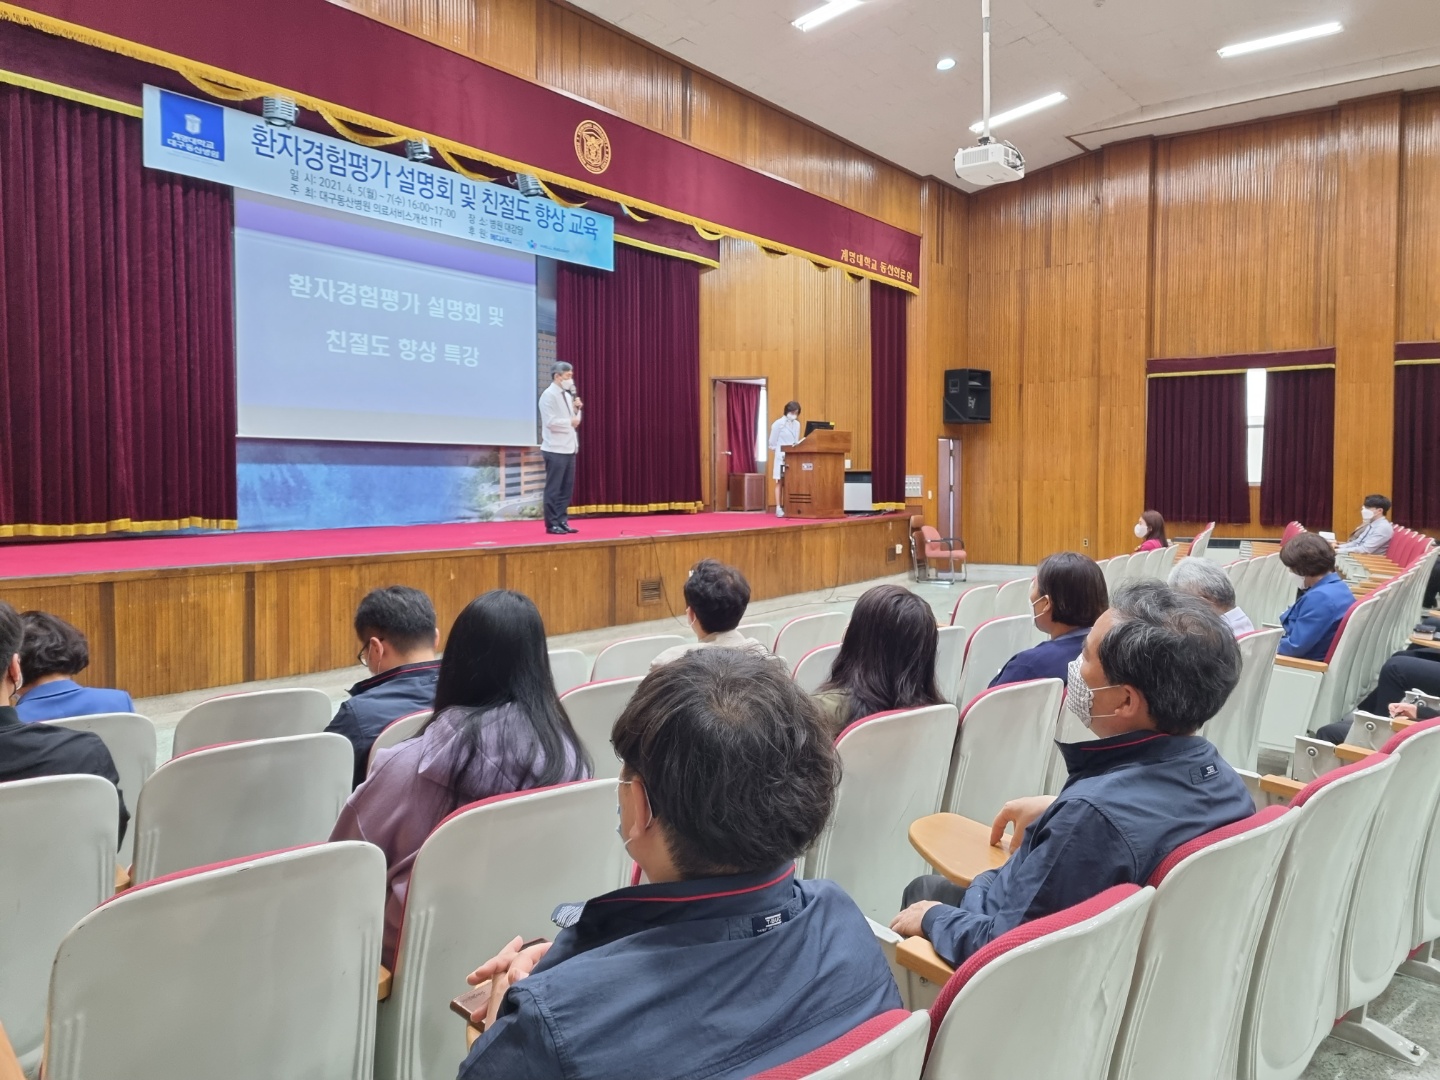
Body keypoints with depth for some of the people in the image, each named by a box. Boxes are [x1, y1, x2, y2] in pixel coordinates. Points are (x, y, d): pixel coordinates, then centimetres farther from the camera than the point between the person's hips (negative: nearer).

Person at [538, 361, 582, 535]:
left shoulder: (567, 395, 15)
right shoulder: (549, 395, -11)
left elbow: (574, 419, 18)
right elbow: (551, 422, -19)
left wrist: (577, 409, 1)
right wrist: (570, 422, -10)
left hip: (568, 448, 8)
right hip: (555, 449, -8)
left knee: (566, 488, 9)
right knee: (553, 489, -2)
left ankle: (562, 522, 16)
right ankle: (552, 524, 3)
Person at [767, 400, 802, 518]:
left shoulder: (797, 424, 11)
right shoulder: (778, 424, -6)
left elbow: (796, 442, 15)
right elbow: (772, 443, -4)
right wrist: (780, 454, -9)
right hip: (781, 457, -5)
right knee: (779, 482, -4)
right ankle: (778, 509, -5)